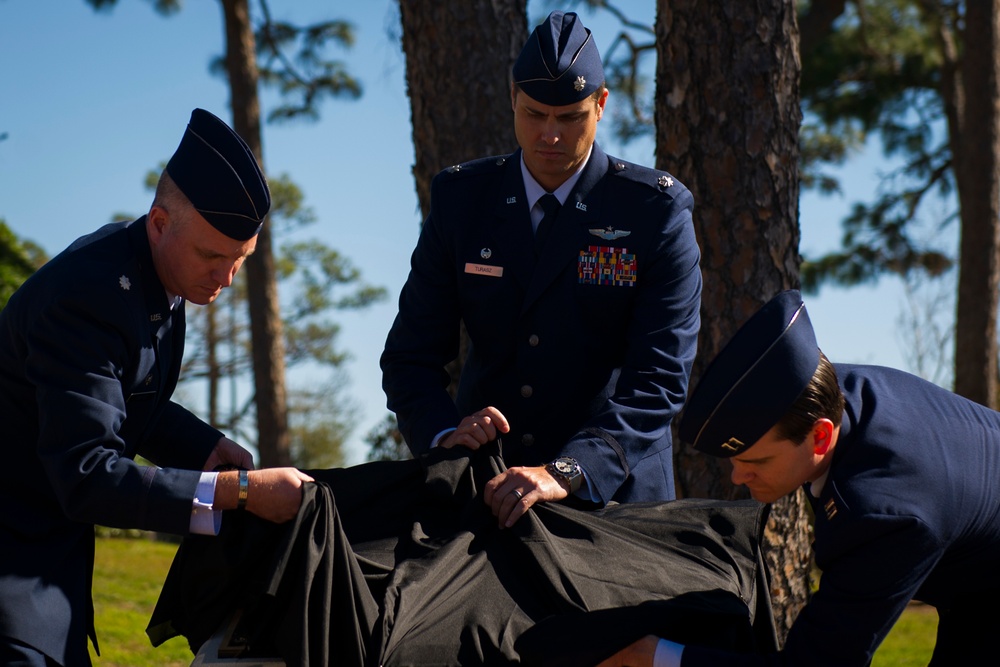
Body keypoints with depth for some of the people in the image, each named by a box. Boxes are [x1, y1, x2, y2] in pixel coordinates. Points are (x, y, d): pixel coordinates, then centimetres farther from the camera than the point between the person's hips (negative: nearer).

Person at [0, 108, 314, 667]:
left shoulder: (157, 271, 2)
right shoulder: (87, 296, -26)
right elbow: (86, 477, -30)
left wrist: (204, 446, 0)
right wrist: (240, 490, -30)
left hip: (54, 541, 10)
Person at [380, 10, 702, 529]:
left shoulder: (656, 210, -8)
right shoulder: (461, 199, 1)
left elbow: (660, 377, -17)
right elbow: (411, 355, 0)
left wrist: (565, 473, -31)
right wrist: (444, 435, -21)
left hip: (612, 491, -2)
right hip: (485, 484, 2)